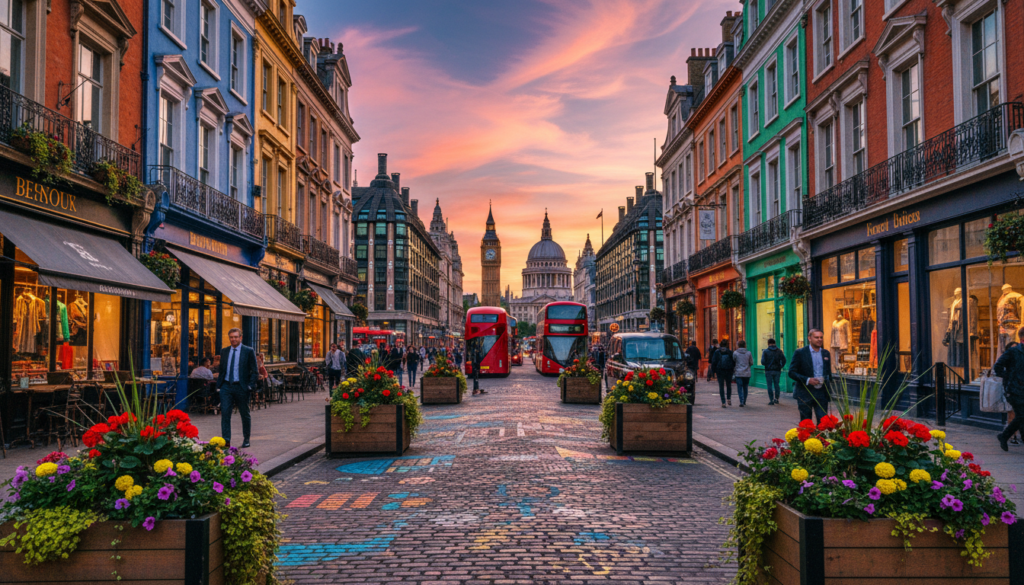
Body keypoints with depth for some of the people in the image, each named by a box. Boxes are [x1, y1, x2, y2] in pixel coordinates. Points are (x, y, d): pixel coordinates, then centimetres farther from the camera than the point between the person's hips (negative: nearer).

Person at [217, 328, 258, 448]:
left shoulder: (249, 351, -2)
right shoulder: (224, 351, 10)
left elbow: (254, 371, -2)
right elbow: (221, 370, 16)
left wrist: (250, 386, -11)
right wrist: (219, 385, 6)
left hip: (241, 387, -3)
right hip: (226, 386, 3)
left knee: (245, 414, 8)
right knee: (225, 412, -9)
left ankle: (246, 439, 23)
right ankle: (226, 440, -8)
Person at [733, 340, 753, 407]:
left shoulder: (735, 353, -5)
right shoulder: (749, 353, -1)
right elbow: (751, 363, 5)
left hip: (738, 373, -2)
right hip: (747, 373, 2)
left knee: (739, 388, -1)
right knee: (745, 388, 14)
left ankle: (741, 402, -13)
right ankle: (744, 402, 22)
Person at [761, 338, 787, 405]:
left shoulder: (765, 351, -4)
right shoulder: (779, 351, 3)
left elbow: (763, 362, -11)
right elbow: (784, 360, -4)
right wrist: (781, 367, 7)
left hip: (768, 370, -3)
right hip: (777, 371, 3)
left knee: (769, 386, 2)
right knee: (776, 385, 15)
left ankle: (771, 400, -1)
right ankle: (776, 398, 17)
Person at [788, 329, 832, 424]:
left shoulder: (826, 353, 11)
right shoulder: (800, 353, -4)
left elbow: (829, 372, 20)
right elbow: (792, 373, -7)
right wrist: (807, 380, -19)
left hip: (822, 393, 3)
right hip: (805, 394, -3)